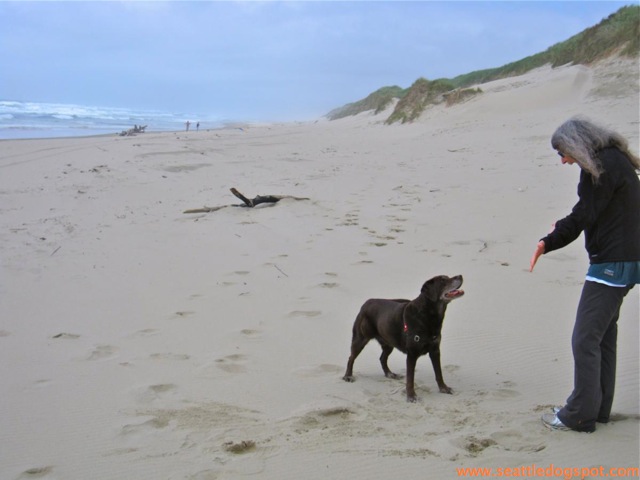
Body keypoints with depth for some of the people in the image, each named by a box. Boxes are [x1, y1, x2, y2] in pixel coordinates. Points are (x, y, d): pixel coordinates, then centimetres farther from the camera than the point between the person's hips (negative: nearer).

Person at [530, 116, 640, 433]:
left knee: (585, 339, -6)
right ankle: (598, 407, 25)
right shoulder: (613, 160, 15)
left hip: (611, 264, -11)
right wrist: (561, 229, 7)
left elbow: (585, 216, -17)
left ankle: (580, 414, 0)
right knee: (604, 336, 16)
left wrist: (548, 243, -6)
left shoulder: (605, 165, -15)